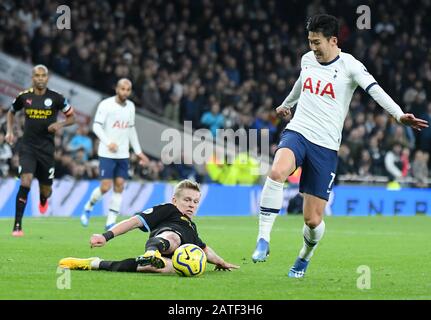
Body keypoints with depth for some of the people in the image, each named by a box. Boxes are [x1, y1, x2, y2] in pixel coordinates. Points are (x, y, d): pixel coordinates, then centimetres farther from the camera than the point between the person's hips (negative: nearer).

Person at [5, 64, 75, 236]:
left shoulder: (56, 98, -4)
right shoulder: (23, 97, 0)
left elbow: (72, 118, 7)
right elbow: (11, 112, 19)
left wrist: (60, 124, -13)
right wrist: (9, 131, 5)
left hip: (46, 149, 1)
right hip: (28, 146, -1)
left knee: (46, 190, 10)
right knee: (25, 183, -19)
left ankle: (43, 199, 51)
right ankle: (17, 226, -16)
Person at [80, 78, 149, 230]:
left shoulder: (131, 106, 9)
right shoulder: (106, 105, -10)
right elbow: (96, 126, -13)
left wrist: (138, 152, 18)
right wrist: (108, 143, -26)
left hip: (123, 154, 5)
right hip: (107, 154, -5)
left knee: (119, 186, -2)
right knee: (105, 187, -9)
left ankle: (111, 222, 2)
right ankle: (88, 207, 18)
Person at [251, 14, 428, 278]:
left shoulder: (349, 65, -6)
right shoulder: (307, 59, 10)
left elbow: (375, 90, -21)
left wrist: (399, 115, -38)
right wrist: (286, 105, 53)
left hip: (326, 147, -3)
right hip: (297, 132, 3)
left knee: (313, 220, -2)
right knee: (277, 172, -34)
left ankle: (305, 258, 31)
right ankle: (263, 240, -28)